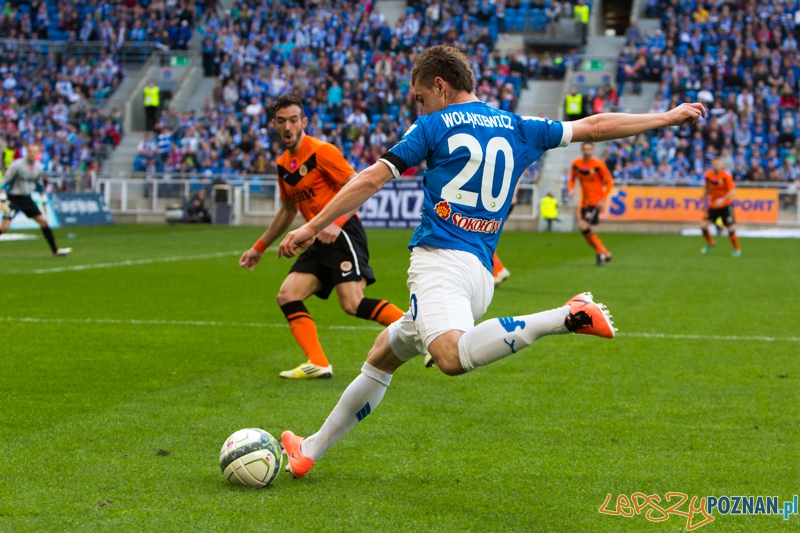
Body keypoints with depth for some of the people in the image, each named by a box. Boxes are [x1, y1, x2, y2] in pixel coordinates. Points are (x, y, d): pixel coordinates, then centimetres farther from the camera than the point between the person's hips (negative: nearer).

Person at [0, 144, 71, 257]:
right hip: (13, 198, -6)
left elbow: (39, 185, 19)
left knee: (43, 221, 5)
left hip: (27, 198, 6)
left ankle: (56, 251, 13)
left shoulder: (39, 168, 3)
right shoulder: (17, 164, -15)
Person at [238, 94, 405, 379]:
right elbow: (287, 210, 28)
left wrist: (337, 222, -28)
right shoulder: (283, 164, 15)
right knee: (287, 295, -5)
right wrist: (259, 248, 29)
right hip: (320, 241, 8)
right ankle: (318, 364, -9)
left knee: (353, 304, -21)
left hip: (342, 235, -8)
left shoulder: (321, 151, -9)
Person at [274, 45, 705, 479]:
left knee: (454, 357, -35)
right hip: (481, 273, 8)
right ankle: (312, 450, 27)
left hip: (441, 259, -8)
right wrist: (668, 117, 33)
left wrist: (313, 226, 7)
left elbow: (371, 180, 1)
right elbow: (594, 127, 22)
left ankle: (565, 318, -36)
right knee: (382, 354, 22)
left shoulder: (434, 126, 4)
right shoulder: (518, 128, 18)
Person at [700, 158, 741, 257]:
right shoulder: (708, 175, -3)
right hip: (713, 205, 4)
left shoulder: (726, 175, -17)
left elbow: (732, 191, -23)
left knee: (731, 228, -10)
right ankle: (710, 243, 23)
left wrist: (722, 200, -37)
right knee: (703, 225, -6)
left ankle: (737, 249, 10)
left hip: (726, 205, -4)